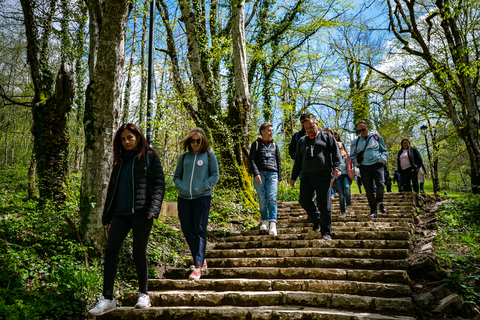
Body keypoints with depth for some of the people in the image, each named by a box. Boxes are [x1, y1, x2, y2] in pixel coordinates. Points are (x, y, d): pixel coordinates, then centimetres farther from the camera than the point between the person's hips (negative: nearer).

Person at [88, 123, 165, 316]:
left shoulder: (149, 156, 3)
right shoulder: (120, 160, 19)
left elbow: (159, 184, -3)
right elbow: (112, 187, 22)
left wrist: (153, 208, -17)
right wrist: (107, 215, 18)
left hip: (141, 212, -5)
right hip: (120, 212, 5)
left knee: (138, 253, -2)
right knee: (110, 251, -2)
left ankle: (143, 294, 16)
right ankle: (107, 299, 5)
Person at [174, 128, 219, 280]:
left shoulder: (209, 155, 5)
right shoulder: (183, 157, 13)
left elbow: (215, 176, 3)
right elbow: (176, 175, 19)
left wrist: (202, 187, -9)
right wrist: (180, 186, 0)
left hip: (202, 197, -4)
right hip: (184, 198, 4)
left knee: (199, 230, -8)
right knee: (187, 230, 6)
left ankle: (198, 267, -8)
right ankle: (201, 260, 23)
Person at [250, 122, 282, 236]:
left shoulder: (274, 145, 20)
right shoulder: (256, 144, 11)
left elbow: (278, 162, 23)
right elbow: (252, 160, 2)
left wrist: (279, 177, 15)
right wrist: (256, 173, -11)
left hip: (272, 173, 1)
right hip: (260, 174, -1)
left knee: (272, 198, -13)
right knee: (262, 199, -1)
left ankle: (272, 223, -19)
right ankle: (264, 221, 11)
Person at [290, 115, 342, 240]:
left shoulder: (327, 137, 13)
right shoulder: (302, 141, 23)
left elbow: (336, 154, 6)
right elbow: (298, 161, 25)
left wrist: (337, 167, -10)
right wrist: (293, 177, 20)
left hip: (323, 175, -3)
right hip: (306, 176, 4)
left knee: (324, 204, -5)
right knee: (304, 200, -12)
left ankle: (326, 232, 6)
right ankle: (317, 220, 14)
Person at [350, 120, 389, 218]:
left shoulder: (376, 137, 9)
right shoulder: (356, 141, 11)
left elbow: (384, 151, 16)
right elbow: (352, 155, 18)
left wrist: (382, 159, -2)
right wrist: (356, 163, 1)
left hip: (377, 165, -1)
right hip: (364, 167, 1)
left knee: (381, 185, -14)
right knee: (369, 190, -3)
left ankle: (379, 201, 18)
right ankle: (374, 211, 5)